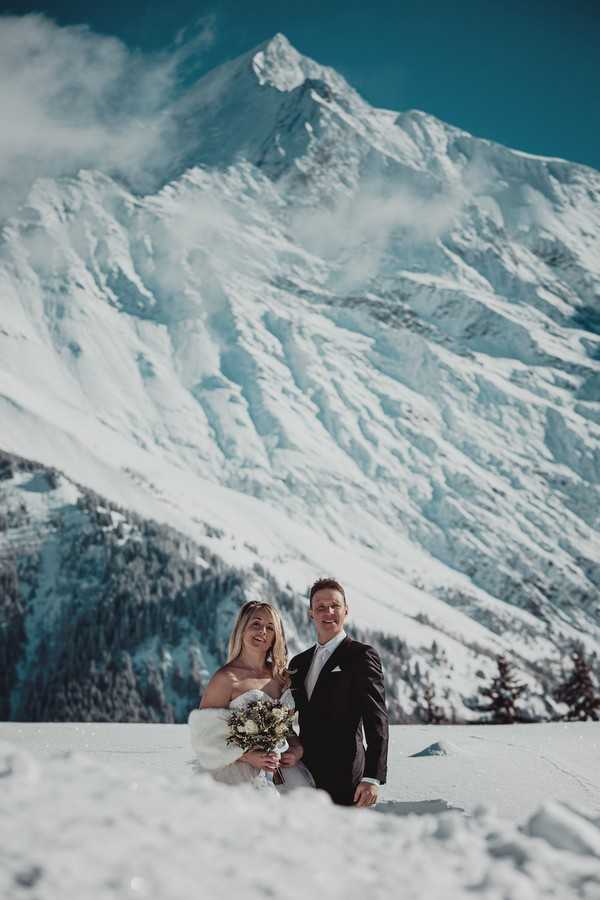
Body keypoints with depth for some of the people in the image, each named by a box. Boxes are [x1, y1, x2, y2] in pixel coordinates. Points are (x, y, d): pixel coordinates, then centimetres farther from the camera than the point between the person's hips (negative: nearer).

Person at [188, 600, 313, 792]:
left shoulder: (282, 676, 11)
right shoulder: (226, 679, -6)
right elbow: (204, 736, -8)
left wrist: (297, 749, 1)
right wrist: (248, 757, -17)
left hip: (281, 771, 5)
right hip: (240, 775, -5)